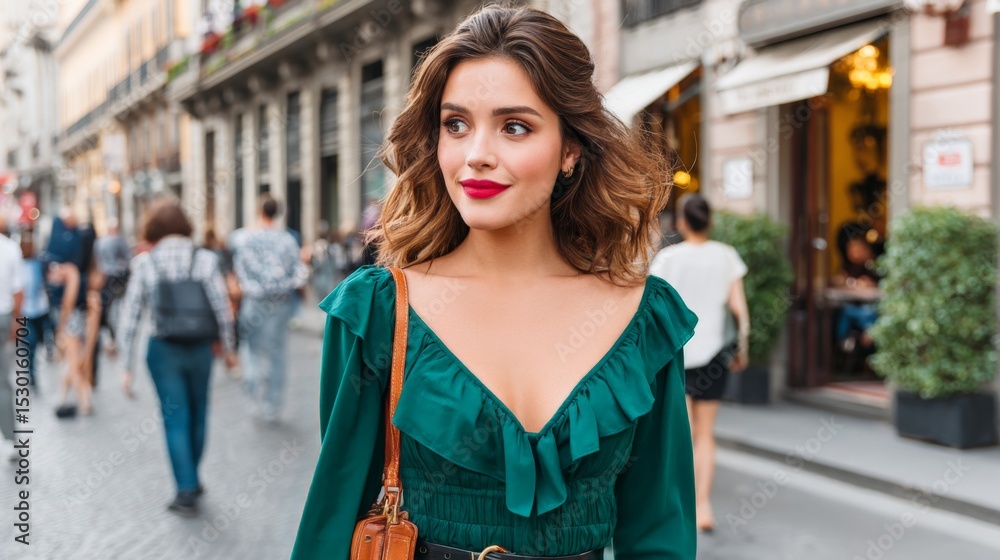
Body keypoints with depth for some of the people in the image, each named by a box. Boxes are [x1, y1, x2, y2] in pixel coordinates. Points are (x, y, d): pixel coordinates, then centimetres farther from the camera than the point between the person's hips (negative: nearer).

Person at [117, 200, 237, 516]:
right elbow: (222, 310, -7)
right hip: (200, 348, 1)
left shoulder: (144, 264, -6)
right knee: (197, 414, 20)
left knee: (175, 419, 8)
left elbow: (130, 318, -6)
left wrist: (127, 368, 0)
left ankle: (186, 491, 9)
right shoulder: (205, 259, -6)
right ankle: (192, 480, 36)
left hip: (163, 350, -1)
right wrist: (229, 348, 8)